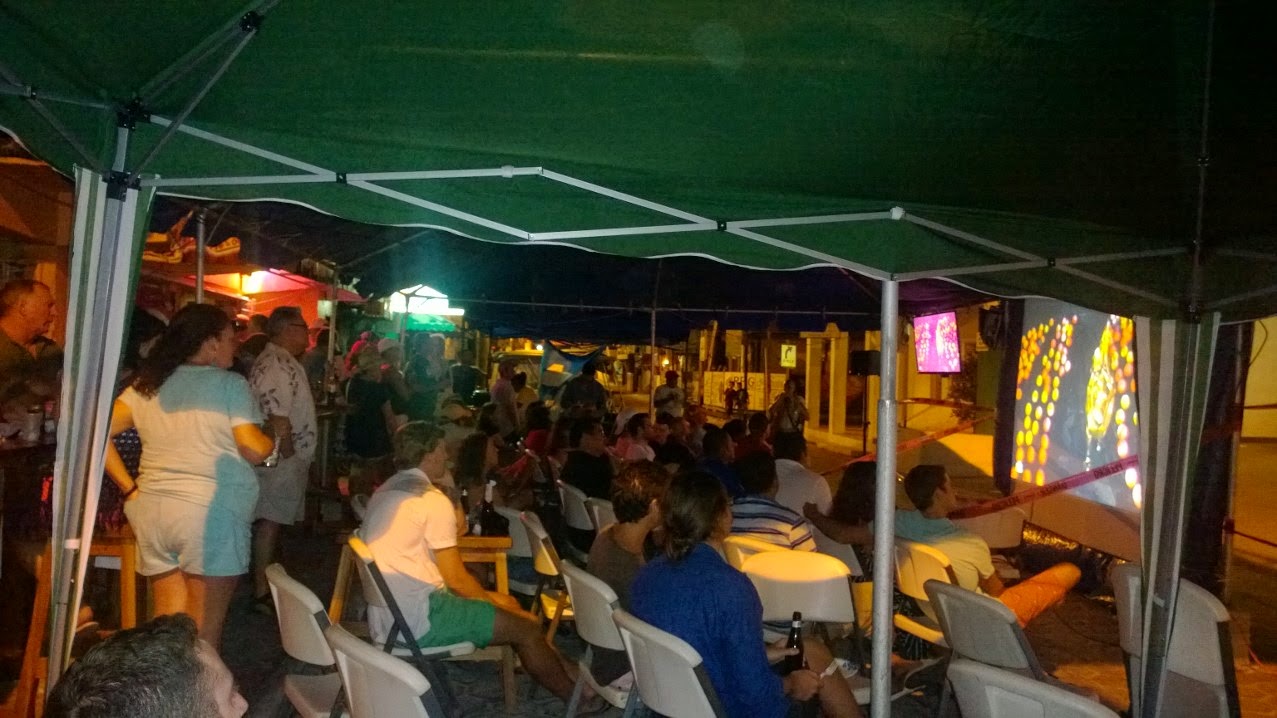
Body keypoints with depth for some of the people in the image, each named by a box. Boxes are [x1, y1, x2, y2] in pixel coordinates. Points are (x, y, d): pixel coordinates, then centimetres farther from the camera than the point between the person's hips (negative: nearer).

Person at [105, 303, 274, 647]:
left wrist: (129, 488, 8)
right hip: (213, 513, -6)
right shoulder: (231, 384, -5)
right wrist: (274, 440, 11)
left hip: (153, 510, 6)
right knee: (203, 630, 3)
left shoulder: (147, 384, 11)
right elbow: (255, 450, -10)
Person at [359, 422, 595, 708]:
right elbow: (457, 579, -14)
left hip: (389, 613, 9)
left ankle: (561, 667, 27)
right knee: (526, 628, -1)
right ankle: (574, 695, 17)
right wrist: (491, 600, 7)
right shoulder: (432, 499, -17)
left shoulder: (383, 493, 11)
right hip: (418, 620, -9)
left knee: (508, 604, 18)